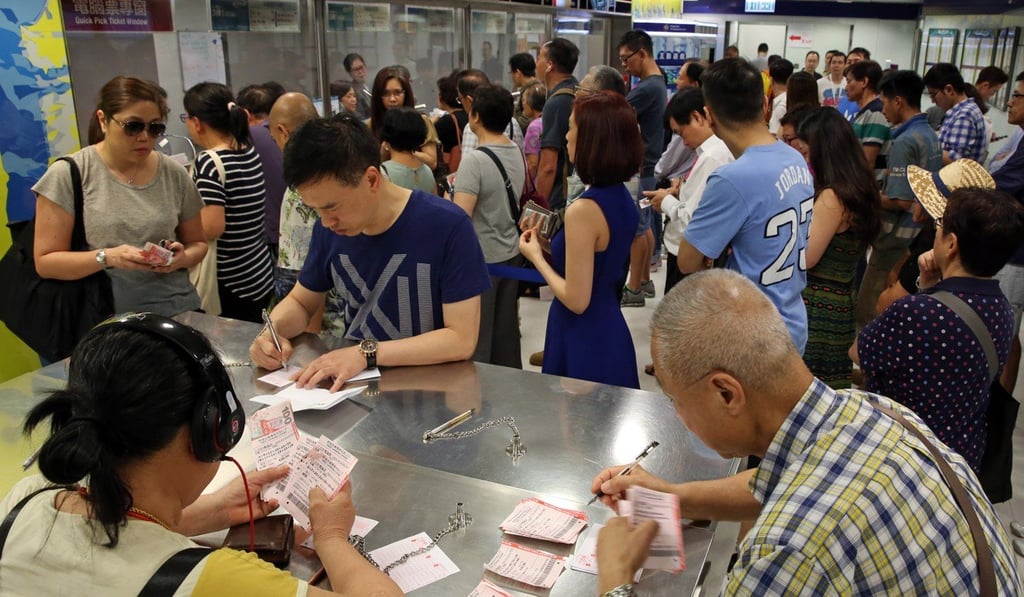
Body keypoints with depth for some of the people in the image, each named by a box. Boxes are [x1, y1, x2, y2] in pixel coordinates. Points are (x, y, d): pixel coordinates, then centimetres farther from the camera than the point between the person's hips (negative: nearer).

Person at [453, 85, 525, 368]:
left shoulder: (474, 161, -21)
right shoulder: (518, 154, 3)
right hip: (511, 253, 8)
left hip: (482, 259, -8)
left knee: (476, 340, 6)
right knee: (506, 332, 18)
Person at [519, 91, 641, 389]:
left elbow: (576, 300, -21)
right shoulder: (623, 197, 4)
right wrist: (549, 244, 11)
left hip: (584, 343, -9)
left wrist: (536, 257, -8)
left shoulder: (583, 210, -23)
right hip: (611, 333, 9)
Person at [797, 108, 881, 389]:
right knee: (830, 393, 16)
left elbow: (806, 258, -16)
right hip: (840, 300, 9)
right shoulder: (859, 189, 9)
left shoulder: (831, 197, -18)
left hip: (816, 305, -9)